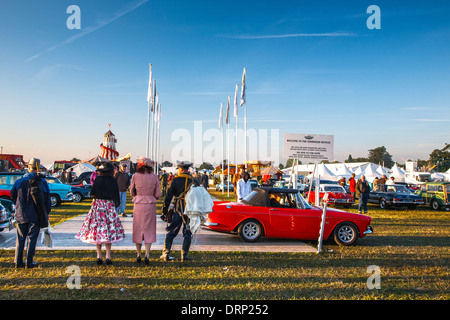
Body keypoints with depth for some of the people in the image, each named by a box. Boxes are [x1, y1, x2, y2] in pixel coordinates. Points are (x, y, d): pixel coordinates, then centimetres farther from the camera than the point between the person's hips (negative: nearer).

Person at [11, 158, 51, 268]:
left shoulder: (19, 182, -1)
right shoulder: (42, 182, -8)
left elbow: (13, 197, 10)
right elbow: (47, 200, -4)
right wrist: (47, 213, 8)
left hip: (21, 215, 2)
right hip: (35, 216, -2)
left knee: (20, 239, 13)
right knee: (32, 239, 5)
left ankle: (18, 262, 18)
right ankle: (29, 262, 8)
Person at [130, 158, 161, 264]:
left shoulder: (135, 176, -4)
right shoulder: (154, 177, -4)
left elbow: (131, 192, 6)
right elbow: (158, 195, 0)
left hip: (138, 204, 1)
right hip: (150, 205, 0)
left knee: (138, 229, 12)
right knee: (149, 230, 7)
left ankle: (138, 255, 20)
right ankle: (147, 255, -2)